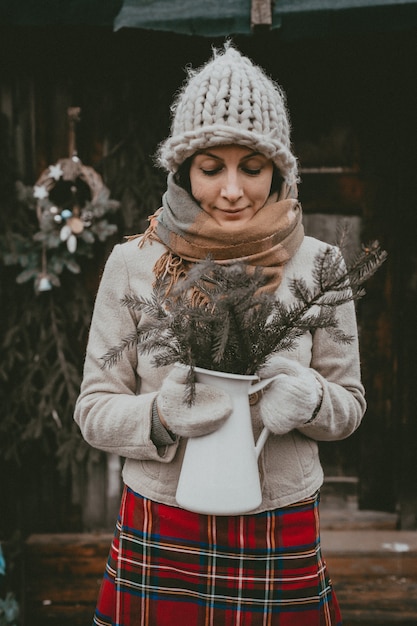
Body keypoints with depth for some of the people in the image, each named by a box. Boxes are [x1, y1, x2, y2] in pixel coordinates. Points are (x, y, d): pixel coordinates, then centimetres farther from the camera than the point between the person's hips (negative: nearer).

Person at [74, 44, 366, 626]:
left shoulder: (317, 265, -3)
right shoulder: (133, 262, -5)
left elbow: (350, 402, 4)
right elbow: (94, 409, -2)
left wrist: (309, 400, -18)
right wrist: (161, 414, -22)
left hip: (282, 550, 1)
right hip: (157, 542, 0)